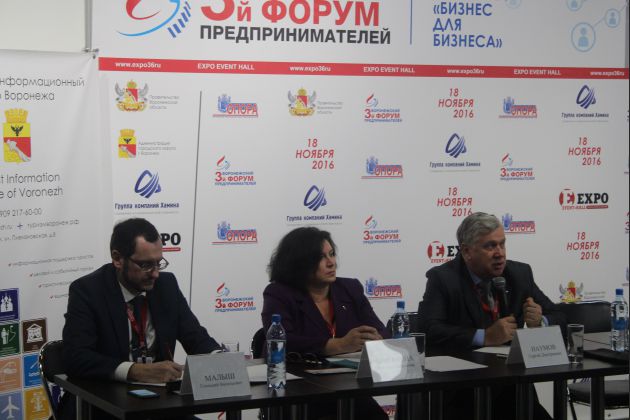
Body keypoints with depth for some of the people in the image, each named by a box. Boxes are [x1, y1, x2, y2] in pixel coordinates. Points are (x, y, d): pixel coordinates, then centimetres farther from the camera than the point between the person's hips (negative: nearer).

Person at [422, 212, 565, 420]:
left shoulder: (520, 273, 7)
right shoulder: (442, 279, -5)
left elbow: (559, 319, 12)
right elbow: (431, 332, -19)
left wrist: (540, 322, -11)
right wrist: (485, 336, -25)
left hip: (512, 389, 4)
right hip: (459, 392, -4)